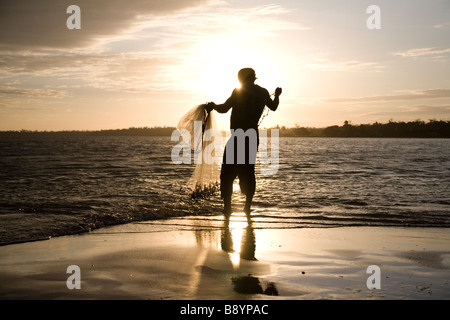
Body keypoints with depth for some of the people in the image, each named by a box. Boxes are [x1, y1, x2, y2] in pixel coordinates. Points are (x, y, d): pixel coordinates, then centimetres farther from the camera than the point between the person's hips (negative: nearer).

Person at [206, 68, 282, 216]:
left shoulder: (239, 92, -8)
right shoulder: (263, 92, 10)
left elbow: (224, 108, -14)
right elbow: (273, 107, 28)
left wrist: (213, 106, 6)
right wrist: (277, 95, 47)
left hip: (237, 138, -5)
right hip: (253, 137, 6)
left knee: (228, 173, 0)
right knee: (248, 173, 13)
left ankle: (227, 207, -5)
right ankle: (247, 206, 12)